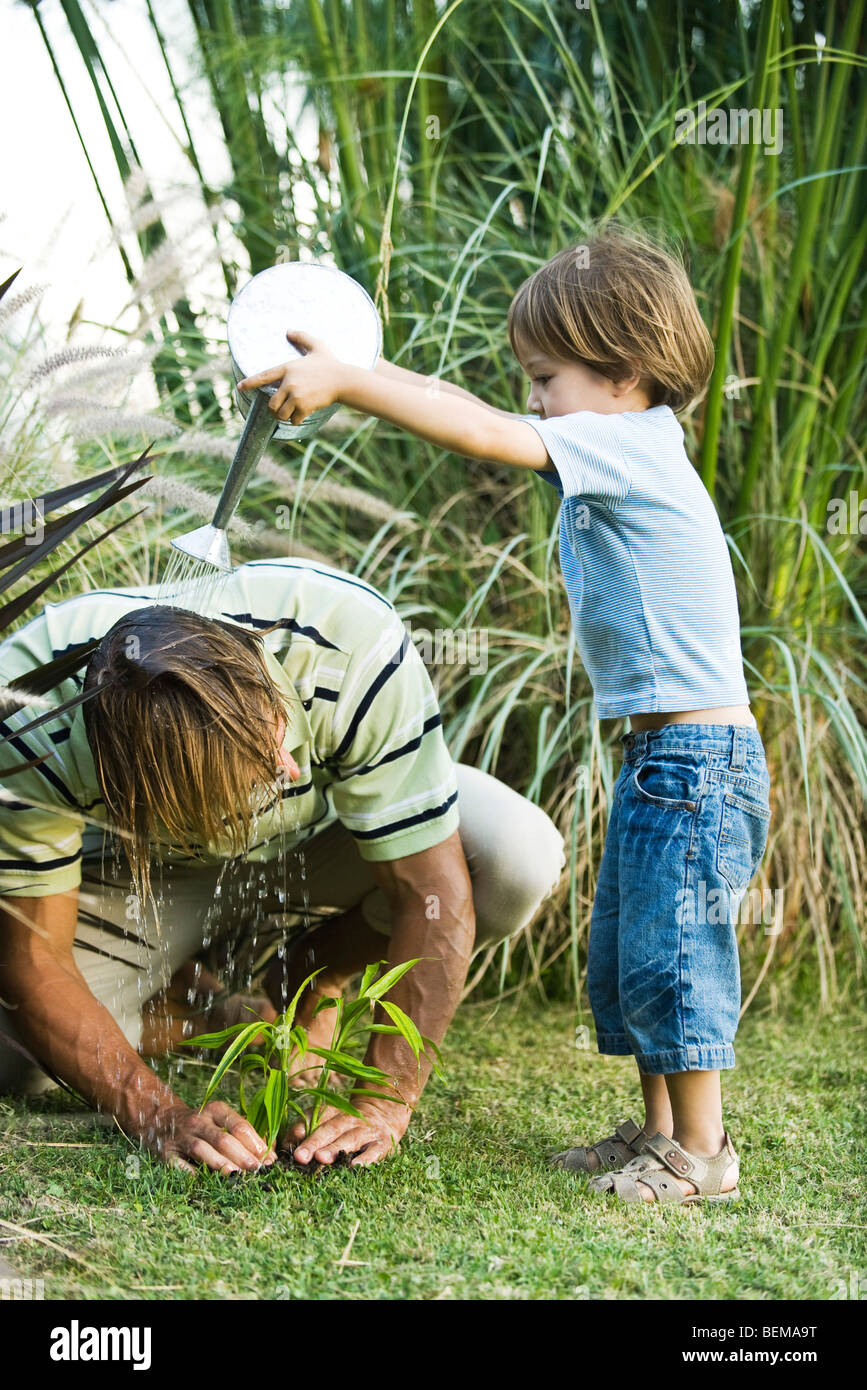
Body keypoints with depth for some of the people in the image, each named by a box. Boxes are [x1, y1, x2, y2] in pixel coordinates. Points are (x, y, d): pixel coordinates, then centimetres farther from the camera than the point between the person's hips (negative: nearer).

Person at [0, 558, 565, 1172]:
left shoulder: (353, 644, -39)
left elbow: (432, 893, -32)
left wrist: (386, 1103, -35)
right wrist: (162, 1116, -38)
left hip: (331, 828, 0)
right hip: (142, 868, 0)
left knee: (522, 857, -29)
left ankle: (311, 985, -1)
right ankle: (217, 1018, 8)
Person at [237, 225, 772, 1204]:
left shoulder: (634, 447, -15)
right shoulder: (614, 454, 13)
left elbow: (480, 434, -25)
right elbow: (474, 412, 15)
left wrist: (343, 383, -21)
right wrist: (344, 369, 8)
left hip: (697, 756, -10)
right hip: (659, 756, 10)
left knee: (670, 956, -2)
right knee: (622, 959, 16)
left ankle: (702, 1152, 10)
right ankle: (660, 1133, 27)